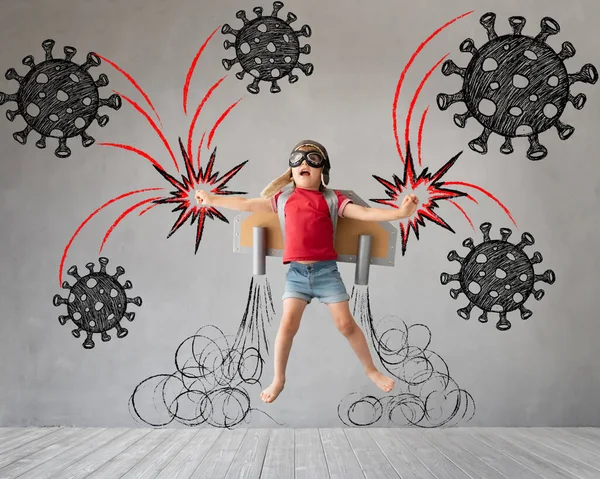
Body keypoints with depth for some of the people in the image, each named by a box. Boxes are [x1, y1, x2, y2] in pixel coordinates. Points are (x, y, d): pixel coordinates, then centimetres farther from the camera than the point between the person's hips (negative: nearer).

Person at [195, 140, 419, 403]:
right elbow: (247, 204, 15)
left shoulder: (332, 199, 3)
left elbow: (364, 213, -7)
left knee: (346, 324, 1)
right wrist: (212, 200, 19)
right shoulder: (284, 199, 8)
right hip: (296, 272, 1)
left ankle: (371, 370, 24)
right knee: (288, 324, -9)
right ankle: (278, 379, 11)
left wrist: (399, 212, -21)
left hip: (326, 270, -1)